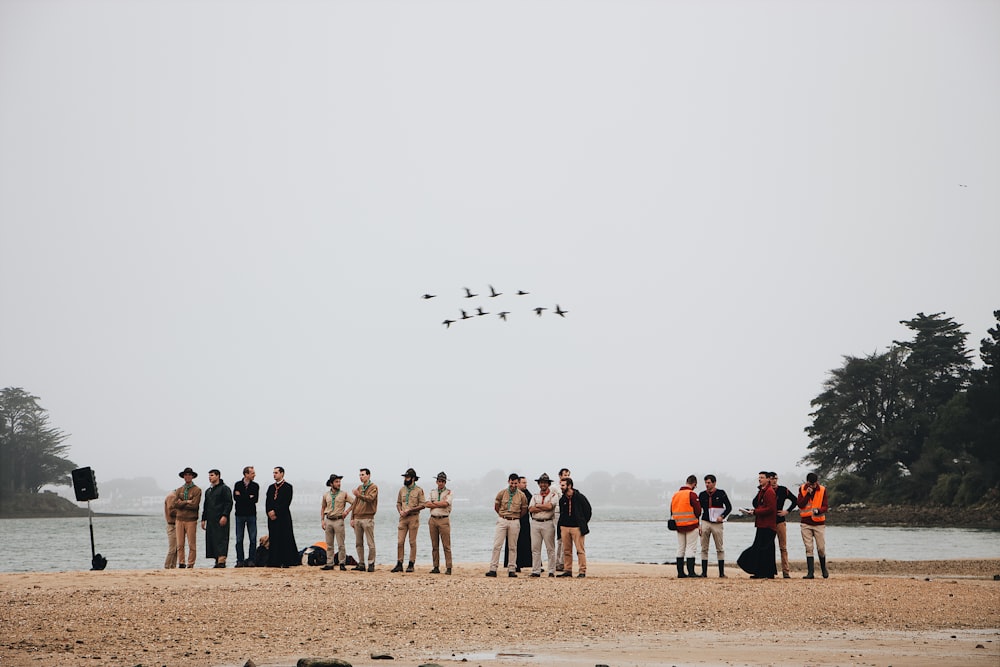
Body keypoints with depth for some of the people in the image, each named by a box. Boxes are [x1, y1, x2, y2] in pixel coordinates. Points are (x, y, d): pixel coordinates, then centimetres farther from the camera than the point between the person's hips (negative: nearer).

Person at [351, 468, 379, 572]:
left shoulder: (373, 487, -2)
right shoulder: (359, 488, 18)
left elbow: (370, 498, -20)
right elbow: (355, 504, 18)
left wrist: (359, 495, -35)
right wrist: (352, 518, 13)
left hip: (368, 518, -7)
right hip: (357, 518, 7)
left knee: (370, 543, -5)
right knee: (358, 543, 7)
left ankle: (371, 564, -2)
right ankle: (361, 564, 12)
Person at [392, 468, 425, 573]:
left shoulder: (419, 490, -1)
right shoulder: (402, 490, 13)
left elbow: (423, 505, -7)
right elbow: (398, 503, 19)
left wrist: (409, 510, -14)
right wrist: (400, 511, -3)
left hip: (413, 518, -4)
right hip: (403, 518, 4)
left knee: (412, 542, -1)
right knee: (400, 541, -2)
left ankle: (411, 564, 3)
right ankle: (399, 564, 1)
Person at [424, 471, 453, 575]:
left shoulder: (449, 492, 5)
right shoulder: (432, 492, 15)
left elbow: (446, 503, -12)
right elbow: (427, 504, 0)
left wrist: (434, 503, -3)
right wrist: (440, 504, -6)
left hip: (444, 520, -4)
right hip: (433, 519, 4)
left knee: (446, 545, -7)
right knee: (434, 546, 5)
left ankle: (448, 568, -6)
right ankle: (436, 567, 8)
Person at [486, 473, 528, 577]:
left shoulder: (521, 495, 1)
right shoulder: (502, 493, 0)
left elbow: (524, 510, 12)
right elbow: (496, 507, 11)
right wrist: (503, 516, 11)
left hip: (515, 522, 0)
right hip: (502, 521, 0)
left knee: (512, 547, 4)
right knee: (497, 545, -6)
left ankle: (511, 570, 7)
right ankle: (493, 569, -8)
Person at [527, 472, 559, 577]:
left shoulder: (553, 495, 6)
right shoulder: (535, 496, 17)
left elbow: (550, 506, -12)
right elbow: (531, 509, 1)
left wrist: (537, 505, -1)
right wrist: (545, 508, -7)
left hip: (548, 523, -3)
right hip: (535, 523, 3)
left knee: (550, 549, -2)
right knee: (535, 548, 1)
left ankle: (552, 571, 1)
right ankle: (536, 571, 4)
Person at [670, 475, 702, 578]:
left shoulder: (675, 494, 8)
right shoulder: (692, 494, -12)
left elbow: (672, 511, 10)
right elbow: (698, 511, -13)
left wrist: (676, 521, 15)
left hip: (679, 526, 6)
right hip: (691, 525, -6)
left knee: (680, 549, 10)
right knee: (690, 549, -3)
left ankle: (680, 573, 10)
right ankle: (691, 572, -6)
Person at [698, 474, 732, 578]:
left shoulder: (721, 493, 2)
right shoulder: (702, 495, 9)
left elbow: (729, 507, 5)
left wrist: (722, 516, -10)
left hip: (717, 523, -2)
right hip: (705, 522, 2)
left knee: (720, 549, -1)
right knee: (704, 548, 0)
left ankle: (722, 573, 2)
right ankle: (704, 572, 3)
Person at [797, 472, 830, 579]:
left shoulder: (822, 490, -2)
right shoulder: (802, 489, 2)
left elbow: (826, 507, -6)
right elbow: (799, 504, -7)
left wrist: (818, 510, -27)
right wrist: (808, 494, -17)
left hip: (819, 523, -1)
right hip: (805, 523, 1)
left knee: (821, 548, 2)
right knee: (809, 548, -2)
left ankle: (824, 569, 26)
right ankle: (810, 572, -2)